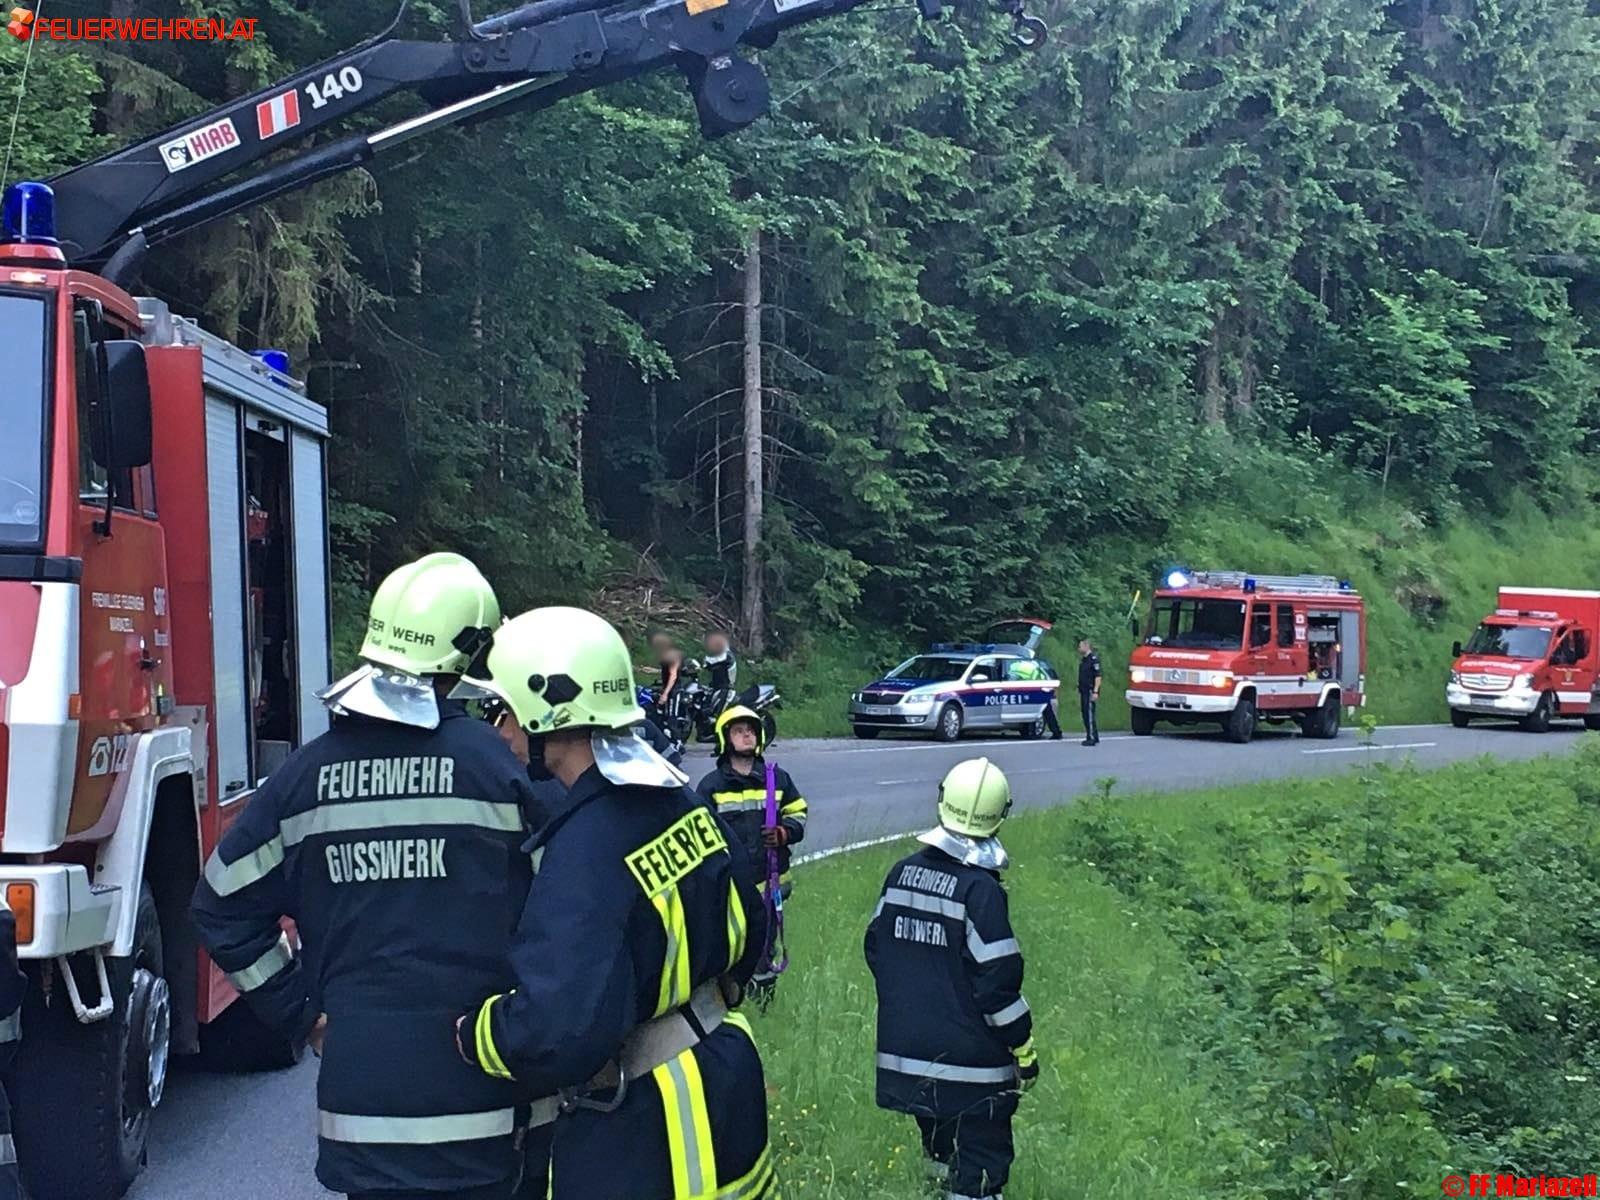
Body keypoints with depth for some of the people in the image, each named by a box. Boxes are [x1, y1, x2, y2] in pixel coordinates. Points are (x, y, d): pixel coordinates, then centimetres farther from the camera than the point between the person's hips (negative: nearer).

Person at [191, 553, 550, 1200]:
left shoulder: (306, 773, 2)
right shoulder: (494, 761, -9)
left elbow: (222, 908, 8)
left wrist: (301, 1013, 12)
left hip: (359, 1072, 3)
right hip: (475, 1087, -3)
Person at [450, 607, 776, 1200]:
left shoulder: (584, 852, -27)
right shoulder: (682, 804, -1)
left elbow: (560, 1034, -34)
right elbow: (747, 927, 12)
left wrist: (463, 1030, -17)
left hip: (643, 1128, -8)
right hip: (725, 1070, 8)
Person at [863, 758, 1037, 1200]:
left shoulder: (902, 872, 1)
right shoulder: (980, 889, -19)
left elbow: (877, 947, 12)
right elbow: (998, 982, -19)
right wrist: (1024, 1049, -7)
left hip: (907, 1050, 7)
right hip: (971, 1061, -7)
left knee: (944, 1153, 26)